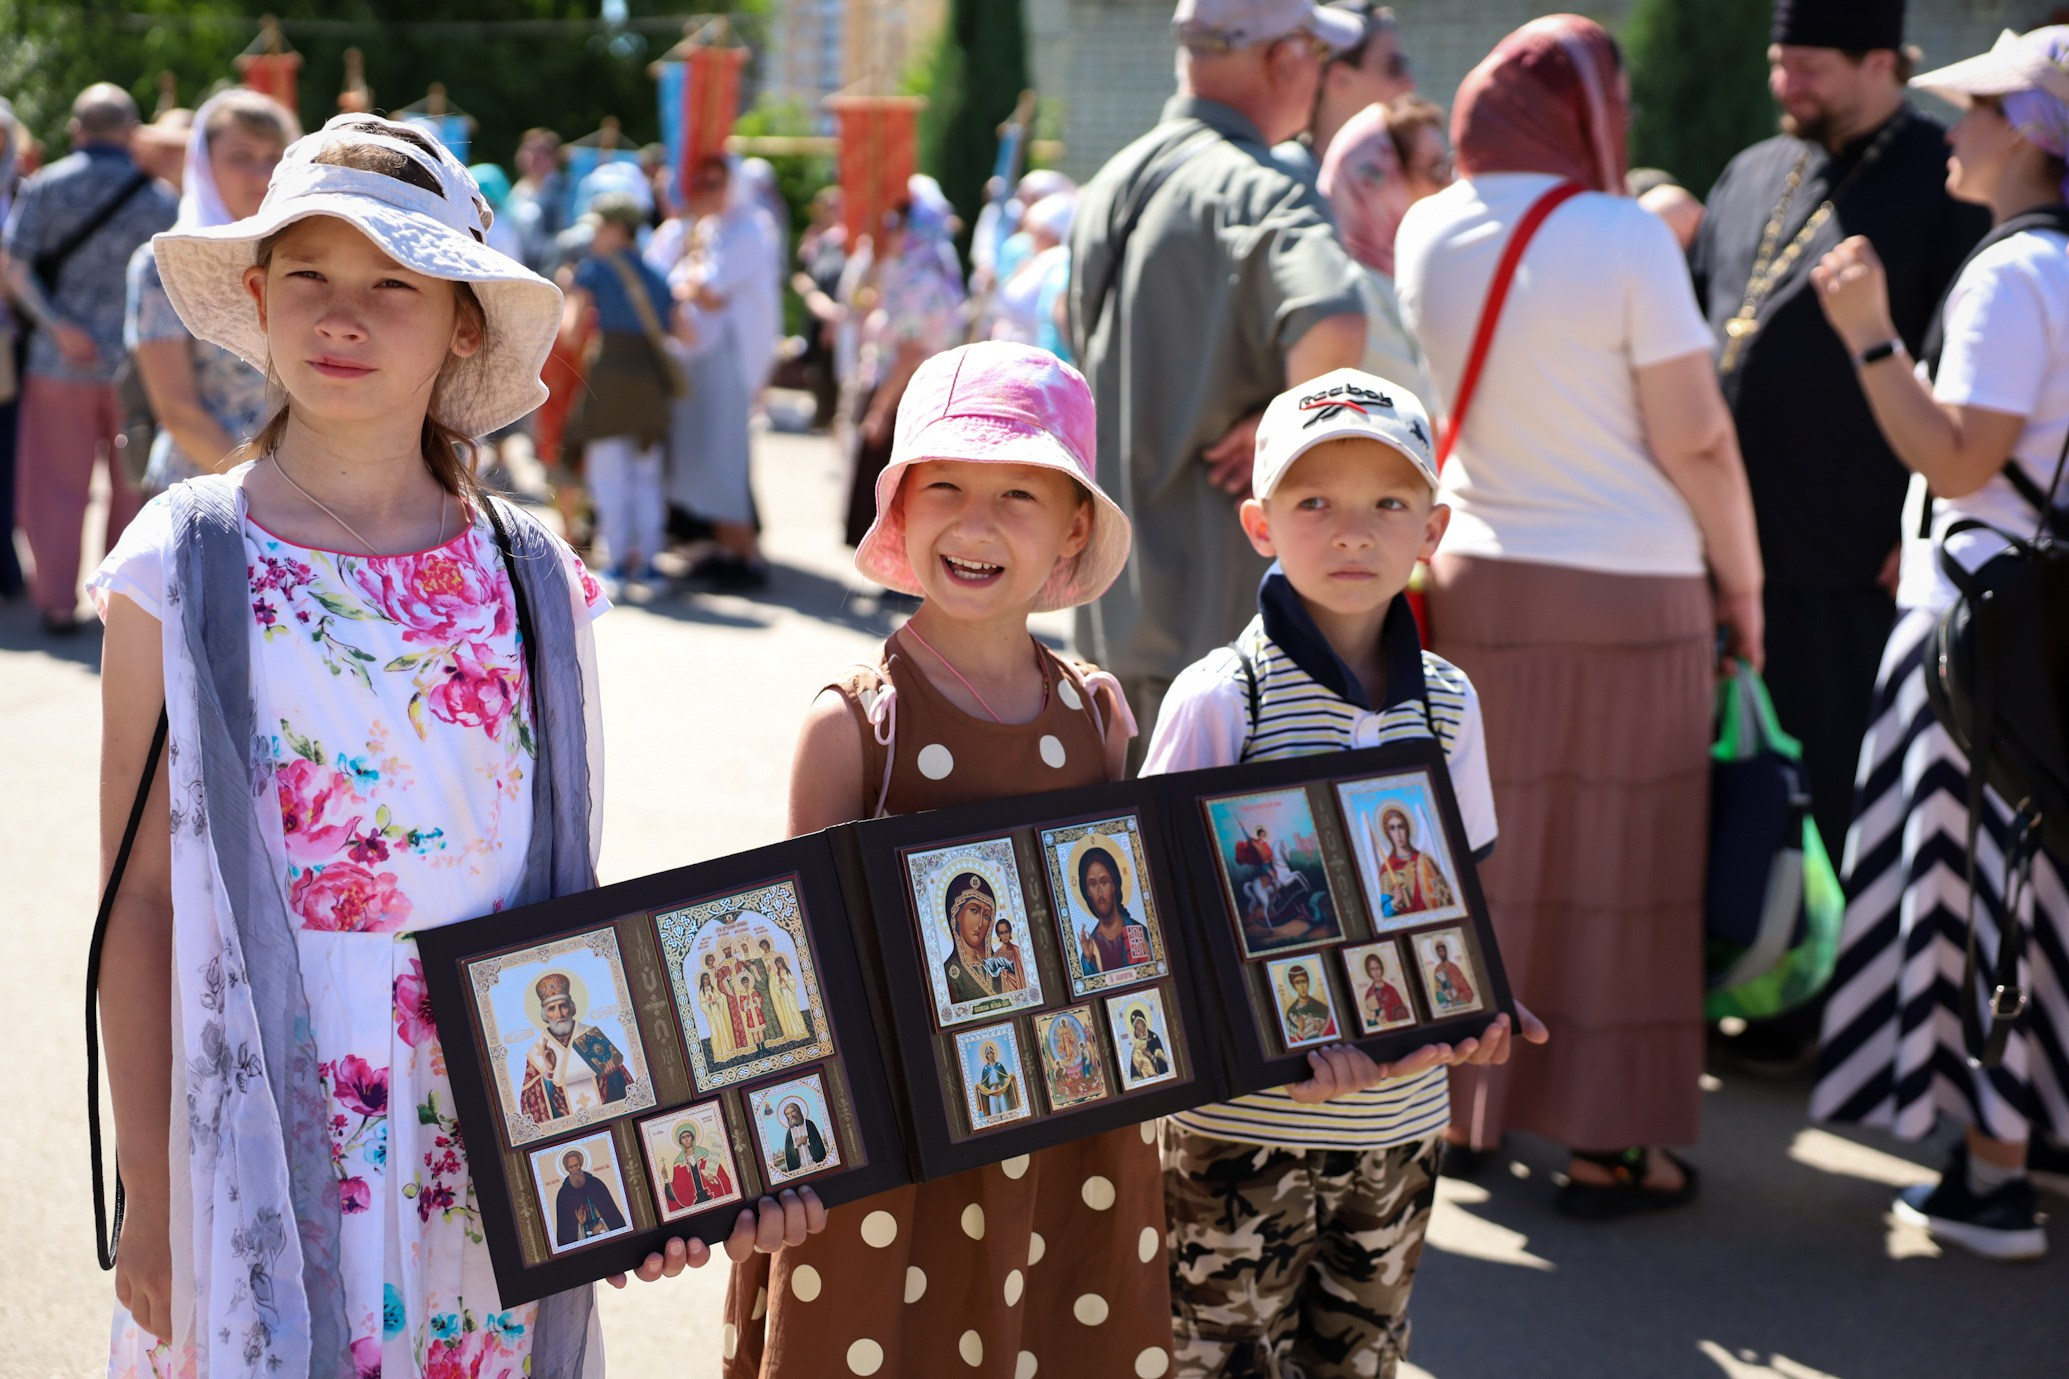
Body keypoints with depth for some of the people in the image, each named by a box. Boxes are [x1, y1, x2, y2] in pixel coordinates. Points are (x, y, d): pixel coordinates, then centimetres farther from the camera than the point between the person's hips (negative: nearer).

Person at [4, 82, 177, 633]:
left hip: (59, 361, 0)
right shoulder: (160, 197, 1)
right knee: (134, 486, 11)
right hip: (138, 361, 1)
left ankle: (58, 603, 7)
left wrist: (59, 325, -11)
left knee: (57, 487, 7)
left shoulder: (45, 187, -1)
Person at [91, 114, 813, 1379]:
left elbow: (569, 899, 6)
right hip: (263, 1160, -2)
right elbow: (140, 903, -4)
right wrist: (150, 1202, -5)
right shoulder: (187, 565, -5)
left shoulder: (533, 583, 2)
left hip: (494, 1163, 2)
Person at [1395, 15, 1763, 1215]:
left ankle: (1461, 1105, 25)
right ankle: (1608, 1146, 11)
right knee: (1616, 866, 5)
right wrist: (1744, 584, 0)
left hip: (1475, 580, 5)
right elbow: (1696, 440, -12)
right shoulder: (1626, 240, -14)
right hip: (1631, 592, -5)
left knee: (1484, 853, 16)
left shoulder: (1426, 236, 1)